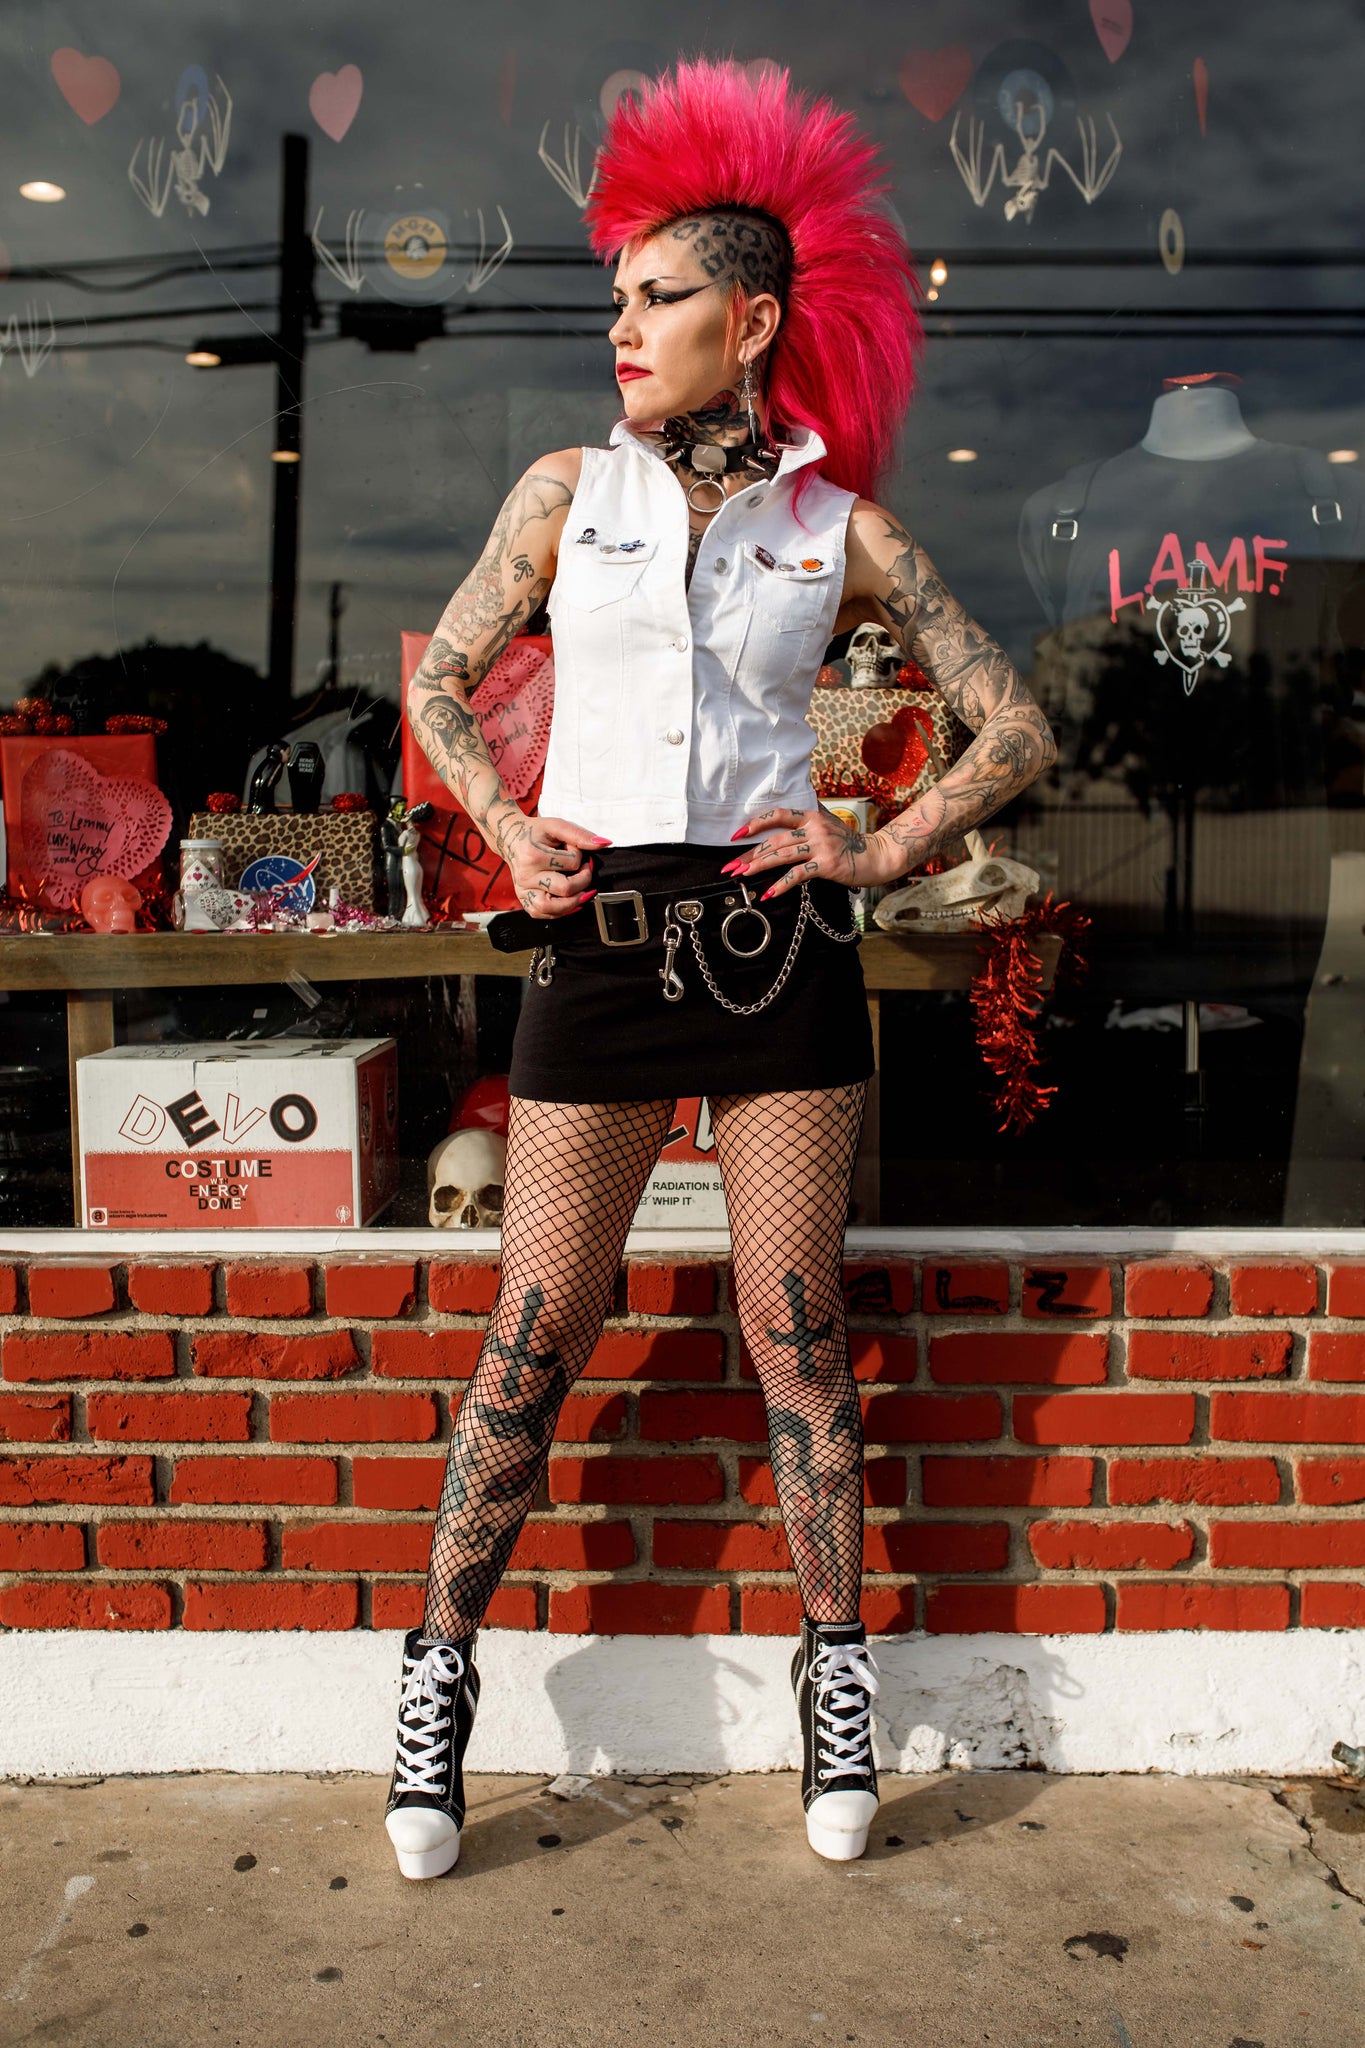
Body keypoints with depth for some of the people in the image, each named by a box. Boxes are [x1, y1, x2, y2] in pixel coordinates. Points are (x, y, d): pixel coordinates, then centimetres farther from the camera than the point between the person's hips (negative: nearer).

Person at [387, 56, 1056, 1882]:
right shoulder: (567, 492, 8)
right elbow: (440, 685, 15)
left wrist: (884, 852, -3)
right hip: (599, 956, 1)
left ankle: (837, 1679, 24)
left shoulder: (842, 530, 5)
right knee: (534, 1340, 4)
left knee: (795, 1332, 6)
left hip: (781, 957, 0)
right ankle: (441, 1673, 21)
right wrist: (508, 828, 0)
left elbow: (1018, 730, 9)